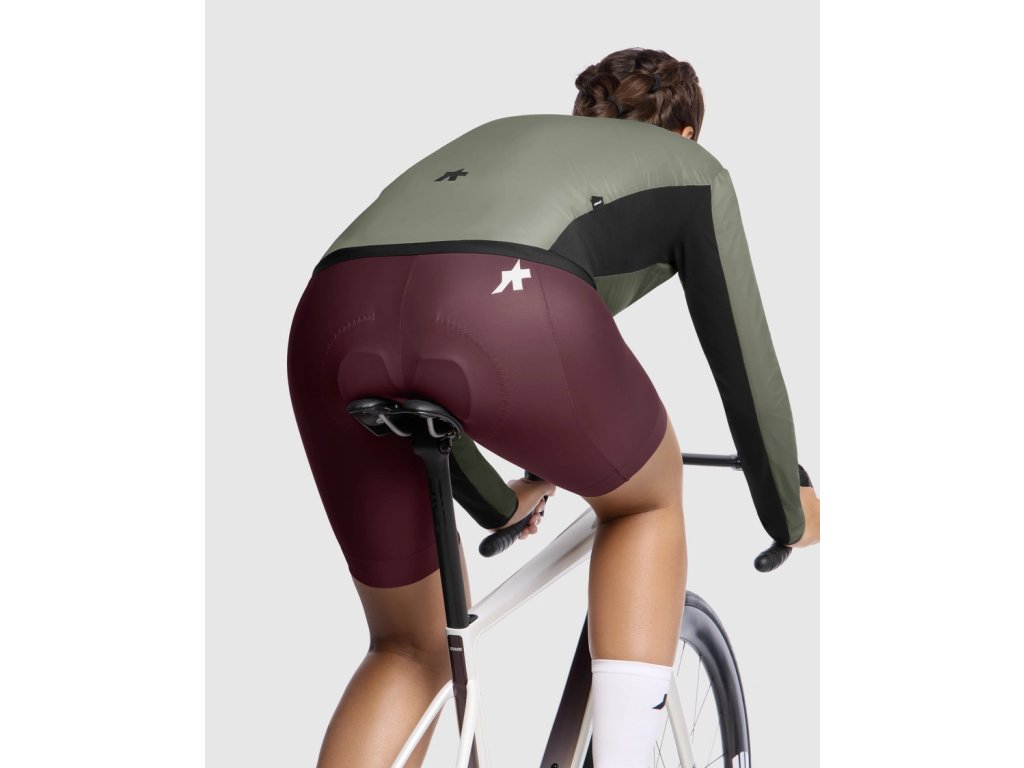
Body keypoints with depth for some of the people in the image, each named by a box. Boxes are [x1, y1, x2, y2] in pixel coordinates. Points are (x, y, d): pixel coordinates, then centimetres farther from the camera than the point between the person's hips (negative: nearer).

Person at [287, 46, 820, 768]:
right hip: (510, 320, -5)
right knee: (651, 496, 30)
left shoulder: (494, 138, 42)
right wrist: (789, 514, 49)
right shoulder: (691, 170, 31)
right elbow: (745, 361, 31)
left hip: (334, 323, 5)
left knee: (411, 650, 25)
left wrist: (496, 502, 61)